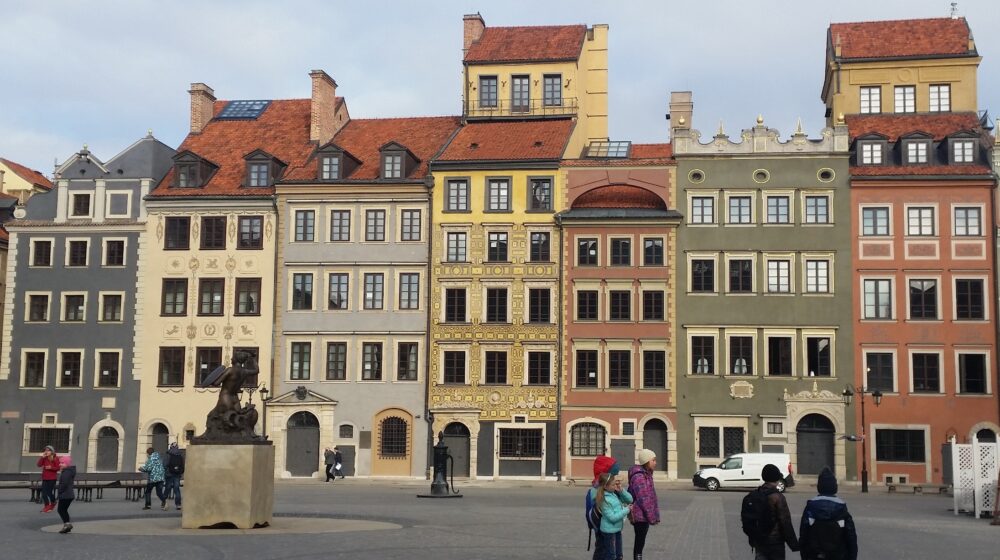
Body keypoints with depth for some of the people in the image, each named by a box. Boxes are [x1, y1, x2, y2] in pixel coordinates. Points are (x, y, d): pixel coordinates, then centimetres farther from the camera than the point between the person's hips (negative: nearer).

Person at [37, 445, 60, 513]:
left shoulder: (56, 458, -5)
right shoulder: (44, 458, 6)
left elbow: (58, 468, -6)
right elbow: (39, 465, -7)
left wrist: (51, 467, -21)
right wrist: (42, 457, -12)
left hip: (52, 478, -4)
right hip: (45, 478, 4)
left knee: (49, 492, -2)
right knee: (44, 492, -1)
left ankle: (53, 503, 23)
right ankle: (47, 506, 10)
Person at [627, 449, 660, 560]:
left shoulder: (646, 475, 12)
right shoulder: (639, 477, -20)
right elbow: (643, 499, -21)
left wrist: (654, 515, 15)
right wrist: (652, 517, -18)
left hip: (645, 515, 10)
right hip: (640, 516, -10)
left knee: (640, 543, 14)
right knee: (639, 543, -5)